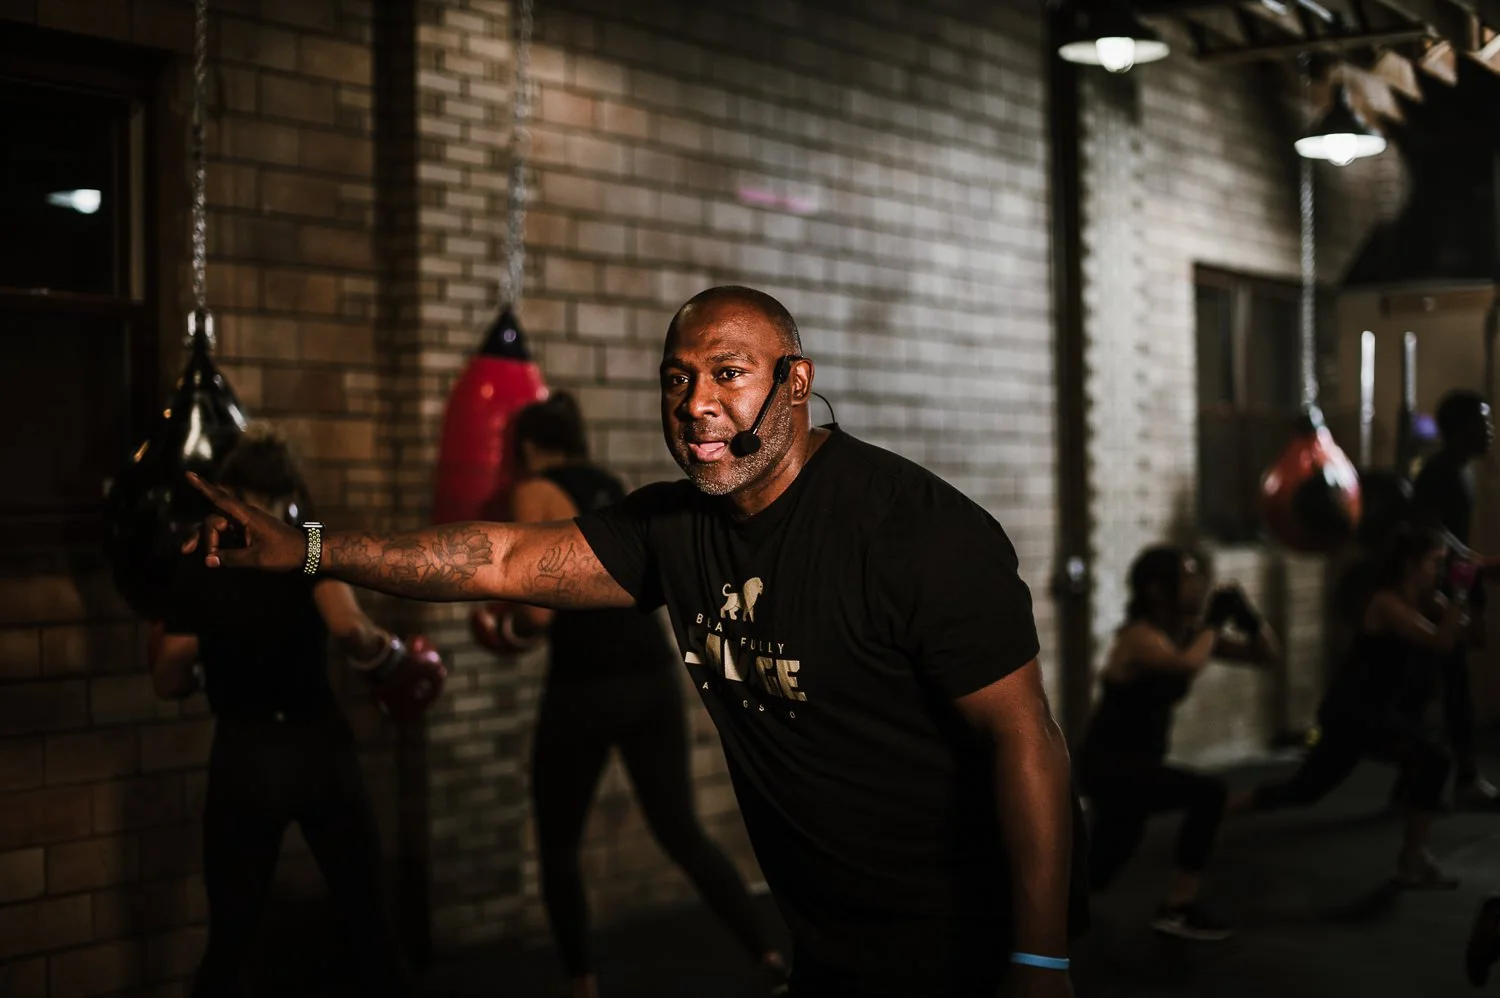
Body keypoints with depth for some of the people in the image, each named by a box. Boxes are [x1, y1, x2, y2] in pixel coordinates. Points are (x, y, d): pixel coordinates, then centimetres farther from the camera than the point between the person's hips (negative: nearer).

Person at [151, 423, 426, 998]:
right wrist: (385, 649, 1)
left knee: (230, 940, 11)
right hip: (320, 748, -1)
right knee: (367, 923, 9)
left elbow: (170, 683, 6)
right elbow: (348, 628, -18)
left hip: (243, 756, 1)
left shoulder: (196, 570, 4)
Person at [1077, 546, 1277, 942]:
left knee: (1098, 873, 20)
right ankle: (1177, 910, -16)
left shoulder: (1189, 631, 3)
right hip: (1107, 763, -9)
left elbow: (1264, 654, 7)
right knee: (1208, 792, -27)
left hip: (1137, 762, 9)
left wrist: (1247, 616, -11)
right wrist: (1213, 622, -27)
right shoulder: (1139, 637, -20)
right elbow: (1188, 666, -43)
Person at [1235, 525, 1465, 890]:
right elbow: (1440, 642, -29)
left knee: (1305, 788, 16)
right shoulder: (1387, 603, -18)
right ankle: (1413, 861, -16)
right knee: (1431, 759, -24)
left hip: (1375, 711, 10)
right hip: (1351, 711, -10)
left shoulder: (1429, 601, 7)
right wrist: (1462, 591, -27)